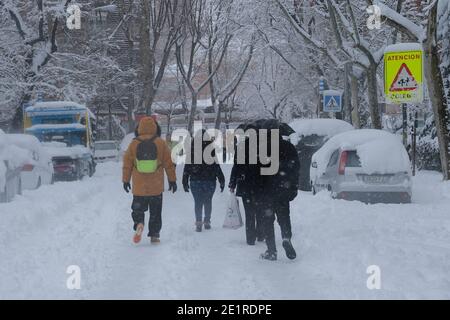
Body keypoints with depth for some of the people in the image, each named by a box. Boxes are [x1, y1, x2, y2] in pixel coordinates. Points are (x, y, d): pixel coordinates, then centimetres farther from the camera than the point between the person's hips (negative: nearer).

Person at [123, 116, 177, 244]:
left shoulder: (133, 144, -2)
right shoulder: (161, 143, -3)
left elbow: (127, 164, 4)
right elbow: (169, 163, 1)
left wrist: (126, 180, 16)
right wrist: (172, 180, 10)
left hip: (138, 187, 0)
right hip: (157, 186, 0)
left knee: (138, 209, 11)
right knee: (155, 212, 12)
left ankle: (139, 223, -16)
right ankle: (154, 235, 10)